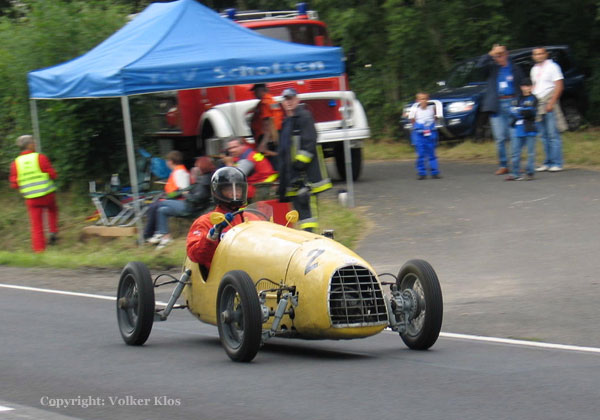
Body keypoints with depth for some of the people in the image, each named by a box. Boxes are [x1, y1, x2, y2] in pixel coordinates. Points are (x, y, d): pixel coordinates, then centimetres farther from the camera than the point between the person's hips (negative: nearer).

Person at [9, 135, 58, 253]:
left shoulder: (16, 163, -2)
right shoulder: (40, 158, -10)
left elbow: (14, 184, -1)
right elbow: (53, 175, -9)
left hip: (31, 198, 2)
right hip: (47, 194, -2)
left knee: (36, 226, 7)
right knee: (52, 210, 30)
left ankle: (39, 249, 5)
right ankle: (53, 232, 18)